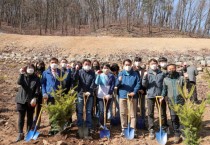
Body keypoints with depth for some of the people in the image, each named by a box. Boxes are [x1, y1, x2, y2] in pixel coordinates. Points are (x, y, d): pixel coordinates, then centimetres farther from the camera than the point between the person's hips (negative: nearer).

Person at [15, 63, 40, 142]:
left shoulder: (36, 78, 1)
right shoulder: (23, 76, 3)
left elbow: (37, 89, -5)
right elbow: (19, 82, -18)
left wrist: (34, 98, -16)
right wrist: (21, 74, -24)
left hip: (31, 101, 0)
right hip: (21, 99, 0)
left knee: (30, 117, 9)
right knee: (21, 117, 2)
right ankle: (20, 134, 10)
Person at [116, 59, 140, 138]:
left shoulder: (135, 74, 5)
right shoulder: (121, 74, 7)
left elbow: (138, 84, 0)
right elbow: (117, 85, 1)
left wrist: (134, 92, -14)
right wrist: (119, 81, -22)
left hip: (132, 96, -1)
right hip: (122, 95, 1)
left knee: (133, 114, 2)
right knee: (123, 113, 6)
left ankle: (133, 129, 8)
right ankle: (124, 129, 17)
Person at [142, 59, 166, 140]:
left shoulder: (162, 73, 5)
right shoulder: (147, 73, 3)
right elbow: (144, 85, -3)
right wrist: (145, 77, -19)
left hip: (160, 95, 1)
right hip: (150, 96, 0)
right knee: (150, 113, 4)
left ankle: (164, 129, 23)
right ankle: (151, 130, 13)